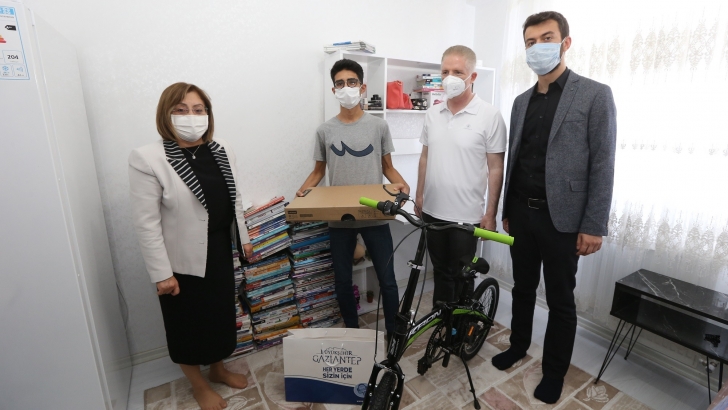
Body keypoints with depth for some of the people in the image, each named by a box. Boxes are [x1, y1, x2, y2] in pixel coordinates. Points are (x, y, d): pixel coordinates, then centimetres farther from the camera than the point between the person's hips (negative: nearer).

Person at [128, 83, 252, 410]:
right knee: (189, 322, 15)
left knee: (221, 313, 20)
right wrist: (161, 273, -15)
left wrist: (244, 237, 11)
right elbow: (147, 223, -15)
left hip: (220, 251, 5)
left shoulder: (223, 151, 0)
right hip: (183, 259, -5)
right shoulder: (147, 159, -16)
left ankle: (218, 370, 46)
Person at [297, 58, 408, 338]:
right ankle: (352, 332, 36)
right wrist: (304, 189, -8)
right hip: (339, 219, 2)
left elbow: (387, 167, 7)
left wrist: (400, 183, -13)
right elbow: (319, 170, 11)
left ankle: (394, 333, 30)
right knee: (342, 281, 13)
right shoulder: (324, 131, 4)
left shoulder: (379, 126, 1)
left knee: (387, 279, 7)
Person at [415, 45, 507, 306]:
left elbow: (495, 168, -8)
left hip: (466, 215, -4)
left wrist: (490, 213, -9)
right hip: (432, 211, 5)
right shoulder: (432, 114, 4)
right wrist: (419, 196, 11)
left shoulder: (490, 116, -9)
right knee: (440, 271, 20)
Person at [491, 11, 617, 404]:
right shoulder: (522, 101, 11)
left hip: (562, 217, -4)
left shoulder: (595, 95, -4)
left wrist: (594, 226, -13)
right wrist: (506, 211, 12)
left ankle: (555, 371, 29)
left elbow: (602, 165, -9)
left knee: (560, 299, 9)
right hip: (521, 213, 5)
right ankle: (518, 345, 38)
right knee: (523, 287, 18)